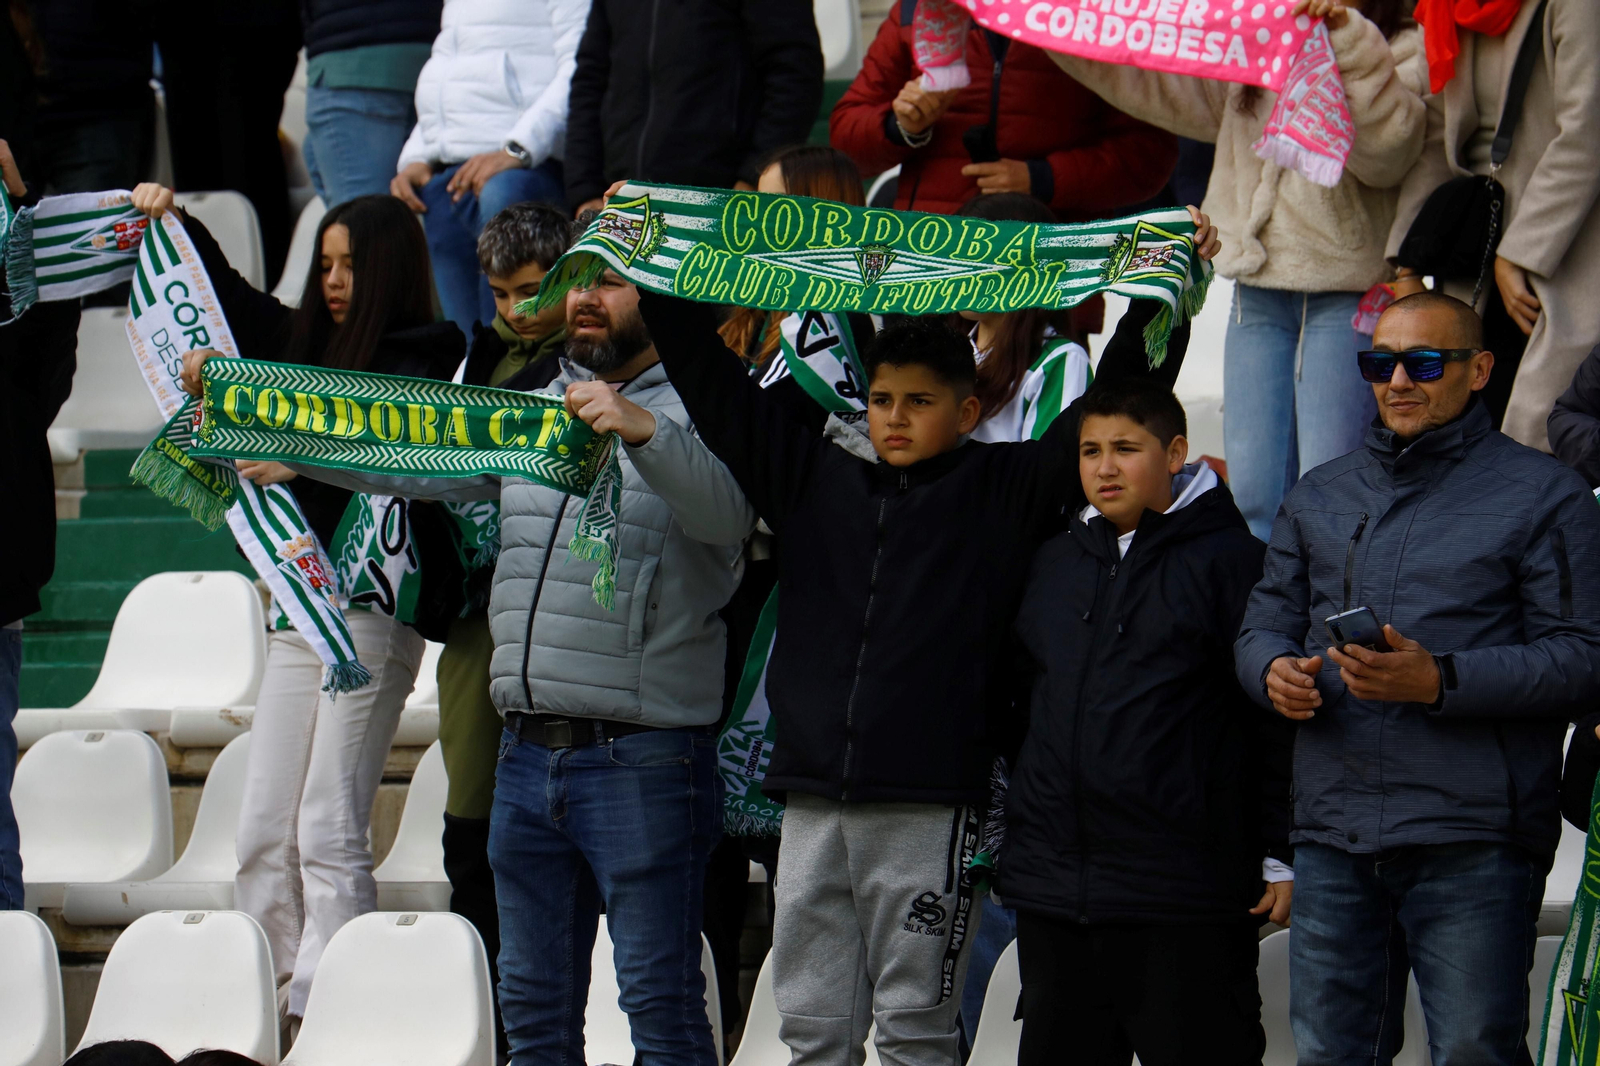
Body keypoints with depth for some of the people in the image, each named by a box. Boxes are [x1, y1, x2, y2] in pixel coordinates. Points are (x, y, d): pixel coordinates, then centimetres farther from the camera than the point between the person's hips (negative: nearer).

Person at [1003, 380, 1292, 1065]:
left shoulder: (1229, 559, -4)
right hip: (1051, 892, 6)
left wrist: (1282, 856, -9)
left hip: (1184, 901, -6)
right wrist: (1006, 839, 22)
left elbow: (1278, 720, -6)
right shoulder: (1054, 563, 15)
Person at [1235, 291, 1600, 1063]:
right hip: (1333, 835, 5)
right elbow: (1264, 622, 21)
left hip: (1473, 845, -5)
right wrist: (1275, 672, -4)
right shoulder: (1320, 497, 20)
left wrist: (1441, 681, -18)